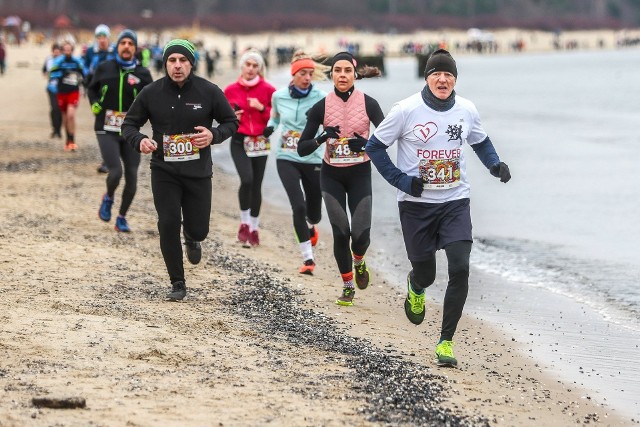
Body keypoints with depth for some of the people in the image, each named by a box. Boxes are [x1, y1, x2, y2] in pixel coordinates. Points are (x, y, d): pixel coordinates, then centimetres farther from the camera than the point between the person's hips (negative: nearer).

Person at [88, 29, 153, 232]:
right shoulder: (104, 68, 3)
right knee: (115, 172, -16)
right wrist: (94, 103, 0)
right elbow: (91, 88, 19)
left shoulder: (142, 73, 2)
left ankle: (122, 218, 20)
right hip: (107, 131, -1)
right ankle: (108, 198, 18)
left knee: (131, 177, 1)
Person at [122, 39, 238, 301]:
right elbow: (129, 124, 5)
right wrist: (139, 141, -18)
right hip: (164, 171, 0)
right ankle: (177, 284, 7)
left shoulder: (209, 92, -6)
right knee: (168, 225, -8)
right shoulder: (151, 93, -5)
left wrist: (214, 135, -17)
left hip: (198, 172, 0)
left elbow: (231, 122, 5)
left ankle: (192, 239, 45)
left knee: (198, 229, 4)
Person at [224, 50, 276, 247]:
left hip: (260, 142, 1)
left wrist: (262, 108, -14)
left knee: (256, 185, 4)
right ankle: (244, 222, -3)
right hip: (239, 141, -1)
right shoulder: (231, 90, 1)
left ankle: (254, 228, 20)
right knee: (247, 179, -21)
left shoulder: (267, 90, -1)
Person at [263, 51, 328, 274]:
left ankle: (310, 225, 52)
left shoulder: (321, 98, -8)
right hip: (287, 159, 0)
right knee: (298, 207, -15)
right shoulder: (279, 96, -1)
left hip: (313, 160, 0)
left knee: (314, 211, 11)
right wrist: (270, 127, -1)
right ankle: (307, 258, -6)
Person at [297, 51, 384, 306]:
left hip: (360, 174, 0)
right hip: (331, 176, 0)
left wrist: (365, 143, -21)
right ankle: (348, 285, 13)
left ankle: (358, 262, 28)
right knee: (340, 232, -7)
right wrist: (323, 138, -23)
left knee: (360, 234, -9)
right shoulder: (321, 107, -6)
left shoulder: (368, 104, -7)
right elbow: (302, 149, -6)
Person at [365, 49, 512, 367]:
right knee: (425, 275, 6)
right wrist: (401, 180, -11)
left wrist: (496, 165, 0)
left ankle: (446, 341, -4)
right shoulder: (407, 110, -10)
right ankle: (415, 287, 48)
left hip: (455, 201, 2)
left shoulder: (466, 110, 0)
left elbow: (480, 141, 20)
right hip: (416, 204, -2)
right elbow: (375, 146, -2)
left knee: (460, 268, -15)